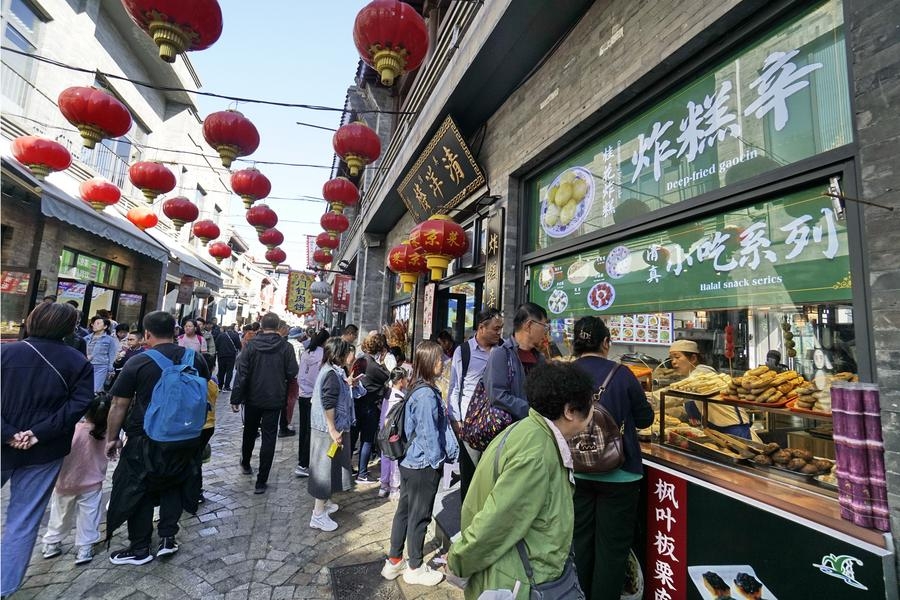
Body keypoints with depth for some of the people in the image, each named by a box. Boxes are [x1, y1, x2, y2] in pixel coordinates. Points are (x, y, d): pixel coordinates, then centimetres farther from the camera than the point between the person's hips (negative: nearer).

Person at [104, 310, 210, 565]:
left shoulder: (138, 363, -13)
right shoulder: (196, 359, -1)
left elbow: (119, 406, -8)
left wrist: (112, 438, 6)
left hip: (146, 442, -4)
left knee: (138, 491, 15)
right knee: (173, 486, 22)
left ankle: (140, 548, 26)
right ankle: (168, 537, 24)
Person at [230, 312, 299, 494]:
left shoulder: (251, 345, -9)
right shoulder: (286, 347, -10)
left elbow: (241, 373, -10)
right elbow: (292, 373, -10)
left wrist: (236, 398, -5)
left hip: (253, 398, 2)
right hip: (274, 399, -1)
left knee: (249, 432, 23)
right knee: (269, 438, 4)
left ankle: (245, 464, 46)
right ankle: (261, 481, 5)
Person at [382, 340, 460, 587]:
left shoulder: (418, 389, 4)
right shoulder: (427, 395, -25)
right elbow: (429, 433, -21)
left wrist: (449, 451, 11)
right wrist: (437, 460, -9)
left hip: (410, 462, 9)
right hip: (424, 466, -9)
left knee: (404, 511, 19)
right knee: (419, 516, 10)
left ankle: (394, 561, 35)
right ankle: (415, 568, 29)